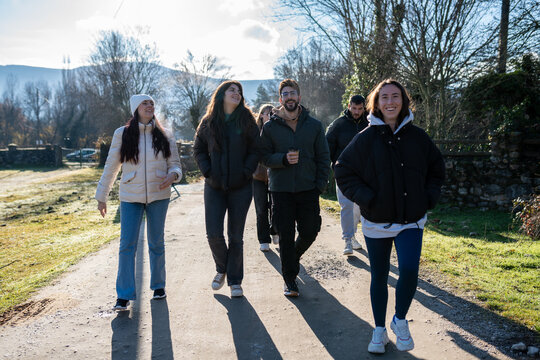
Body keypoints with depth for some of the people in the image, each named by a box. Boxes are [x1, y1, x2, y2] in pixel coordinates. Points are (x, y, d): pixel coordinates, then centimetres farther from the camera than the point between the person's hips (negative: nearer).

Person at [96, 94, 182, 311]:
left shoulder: (164, 136, 4)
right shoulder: (122, 134, 2)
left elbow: (175, 164, 7)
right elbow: (111, 167, 6)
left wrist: (172, 175, -17)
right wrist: (102, 197, 8)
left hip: (158, 196, 1)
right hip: (130, 197, -1)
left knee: (156, 242, 11)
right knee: (127, 244, -5)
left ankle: (158, 285, 27)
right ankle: (124, 295, 1)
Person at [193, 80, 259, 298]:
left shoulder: (246, 121, 1)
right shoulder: (208, 122, 4)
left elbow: (255, 149, 1)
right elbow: (198, 150, 10)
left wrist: (246, 172, -11)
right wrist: (207, 172, -4)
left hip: (240, 187, -1)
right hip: (214, 186, 1)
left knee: (235, 236, 4)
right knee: (214, 234, -3)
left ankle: (235, 281, 17)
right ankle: (222, 269, 26)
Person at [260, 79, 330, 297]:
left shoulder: (314, 125, 7)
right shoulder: (270, 127, 4)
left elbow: (323, 157, 7)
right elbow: (265, 156, 1)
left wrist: (320, 185, -2)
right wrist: (284, 158, -18)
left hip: (308, 189, 1)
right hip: (281, 190, -1)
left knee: (310, 231, 6)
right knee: (286, 236, 2)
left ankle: (294, 255, 39)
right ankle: (290, 279, 15)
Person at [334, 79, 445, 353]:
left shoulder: (417, 136, 4)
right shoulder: (366, 138, -3)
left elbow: (436, 168, 16)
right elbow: (343, 171, -1)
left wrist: (429, 197, 2)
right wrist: (366, 198, -12)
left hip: (411, 221, 1)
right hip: (377, 222, -1)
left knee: (409, 270, -13)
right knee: (379, 277, 10)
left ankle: (400, 321, 16)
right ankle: (379, 330, 29)